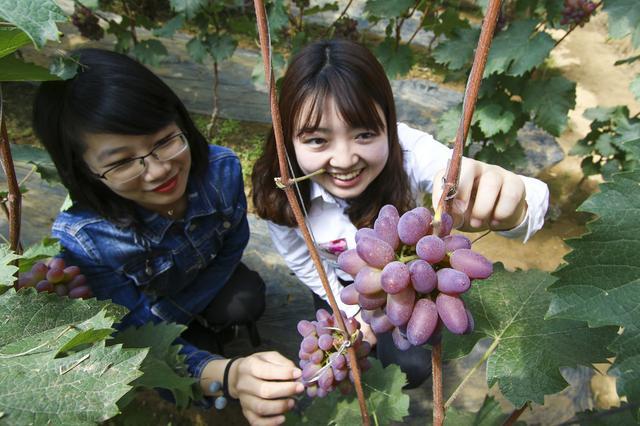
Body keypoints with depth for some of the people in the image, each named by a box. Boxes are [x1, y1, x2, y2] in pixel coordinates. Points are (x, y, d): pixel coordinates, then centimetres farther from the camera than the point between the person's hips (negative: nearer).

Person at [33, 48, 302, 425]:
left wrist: (173, 316, -18)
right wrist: (230, 375, -54)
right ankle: (196, 334, 12)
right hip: (138, 307, -1)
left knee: (247, 302, -23)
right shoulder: (78, 239, -38)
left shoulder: (221, 168, -32)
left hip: (206, 281, 2)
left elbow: (231, 251, -13)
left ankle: (202, 327, 10)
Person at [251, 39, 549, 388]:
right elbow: (302, 262, -12)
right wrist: (351, 308, -2)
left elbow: (529, 202, -49)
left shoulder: (408, 152, -38)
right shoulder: (280, 191, -32)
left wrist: (510, 210, -74)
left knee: (411, 369, 1)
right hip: (340, 282, 1)